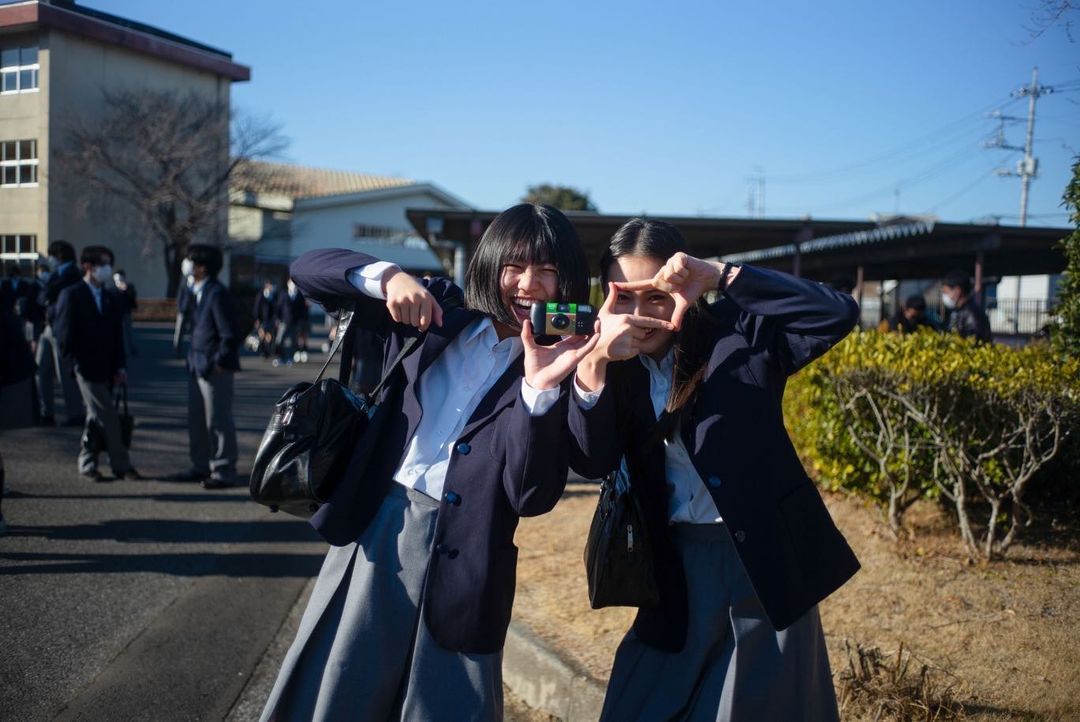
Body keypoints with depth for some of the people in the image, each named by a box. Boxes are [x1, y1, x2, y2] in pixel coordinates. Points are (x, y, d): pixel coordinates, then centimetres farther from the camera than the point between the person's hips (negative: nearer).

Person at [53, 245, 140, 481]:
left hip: (106, 369, 6)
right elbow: (64, 333, -8)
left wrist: (120, 366, 5)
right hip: (86, 368, -6)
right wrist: (75, 363, -12)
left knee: (96, 418, 12)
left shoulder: (111, 298, 12)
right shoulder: (71, 295, -5)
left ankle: (87, 464, 24)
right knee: (108, 418, -7)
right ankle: (122, 466, 0)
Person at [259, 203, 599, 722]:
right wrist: (387, 277, -14)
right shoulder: (436, 312, 5)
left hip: (465, 561, -1)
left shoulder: (565, 367, -1)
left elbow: (532, 497, -10)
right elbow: (309, 269, 5)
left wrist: (539, 389, -22)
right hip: (377, 531, 2)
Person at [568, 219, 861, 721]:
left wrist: (719, 276, -25)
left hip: (766, 560, -3)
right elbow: (592, 462, -13)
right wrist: (592, 364, -29)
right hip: (679, 570, 3)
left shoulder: (737, 334, -8)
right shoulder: (616, 366, 0)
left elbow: (838, 314, -21)